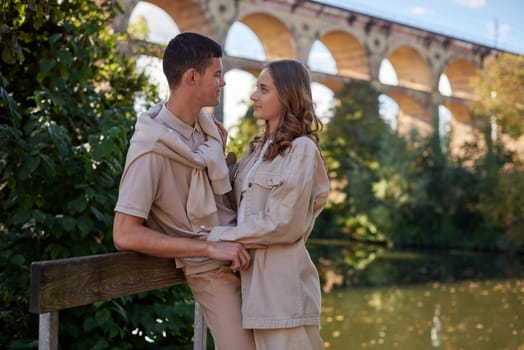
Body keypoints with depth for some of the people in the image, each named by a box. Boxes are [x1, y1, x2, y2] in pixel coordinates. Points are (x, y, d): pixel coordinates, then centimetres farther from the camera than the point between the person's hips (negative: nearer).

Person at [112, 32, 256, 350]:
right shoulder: (151, 148, -20)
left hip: (242, 250, 7)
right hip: (213, 271, -7)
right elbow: (126, 235, -24)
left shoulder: (206, 123, 2)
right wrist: (211, 249, -24)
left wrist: (221, 150, -1)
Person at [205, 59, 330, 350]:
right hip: (253, 279, 8)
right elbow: (236, 203, 14)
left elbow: (282, 224, -16)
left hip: (282, 281, -8)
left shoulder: (301, 149, -10)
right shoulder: (258, 147, 15)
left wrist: (220, 236, -11)